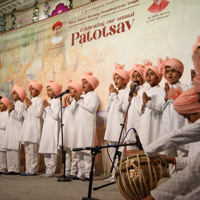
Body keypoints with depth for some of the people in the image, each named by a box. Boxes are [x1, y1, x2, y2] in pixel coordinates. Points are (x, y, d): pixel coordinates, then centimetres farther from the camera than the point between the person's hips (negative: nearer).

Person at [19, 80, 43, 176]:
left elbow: (38, 113, -14)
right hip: (27, 128, 8)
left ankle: (33, 170, -5)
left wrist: (30, 106, -6)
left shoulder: (39, 100, -2)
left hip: (34, 128, -8)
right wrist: (27, 107, 5)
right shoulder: (30, 101, 21)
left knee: (32, 151, -9)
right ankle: (28, 170, 12)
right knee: (27, 150, 8)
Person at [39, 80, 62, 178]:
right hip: (46, 127, 8)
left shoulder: (57, 101, -5)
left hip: (53, 128, -8)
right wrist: (45, 108, 4)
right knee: (45, 150, 8)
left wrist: (48, 107, -8)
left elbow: (56, 116, -16)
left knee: (52, 149, -8)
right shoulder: (48, 102, 17)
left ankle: (51, 171, -3)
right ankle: (48, 170, 14)